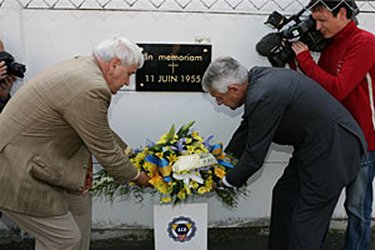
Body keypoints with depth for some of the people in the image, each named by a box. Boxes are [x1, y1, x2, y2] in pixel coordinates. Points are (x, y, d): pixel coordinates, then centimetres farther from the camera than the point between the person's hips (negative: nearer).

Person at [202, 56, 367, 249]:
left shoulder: (263, 98, -28)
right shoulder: (256, 77, 0)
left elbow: (254, 157, -19)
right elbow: (247, 127, 13)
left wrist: (227, 182, -3)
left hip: (332, 150, -10)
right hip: (314, 143, 10)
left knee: (306, 221, -2)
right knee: (283, 196, 18)